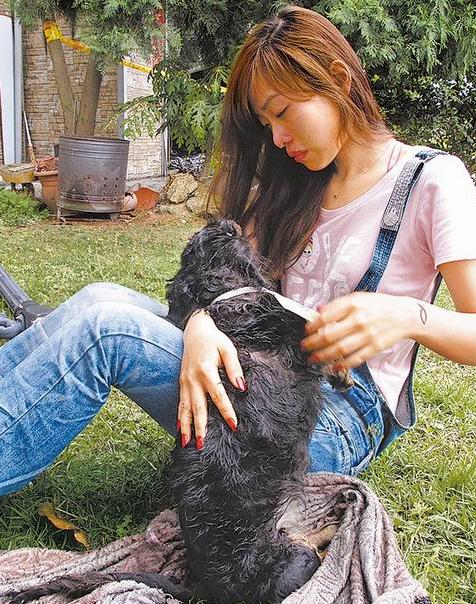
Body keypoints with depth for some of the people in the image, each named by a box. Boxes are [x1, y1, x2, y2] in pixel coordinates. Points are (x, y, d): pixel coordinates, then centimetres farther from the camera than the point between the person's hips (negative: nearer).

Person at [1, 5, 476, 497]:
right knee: (100, 300, -14)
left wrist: (408, 316, -33)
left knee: (104, 328, -22)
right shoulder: (295, 184, 15)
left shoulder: (433, 180, -5)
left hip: (342, 422, -6)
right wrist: (201, 326, -21)